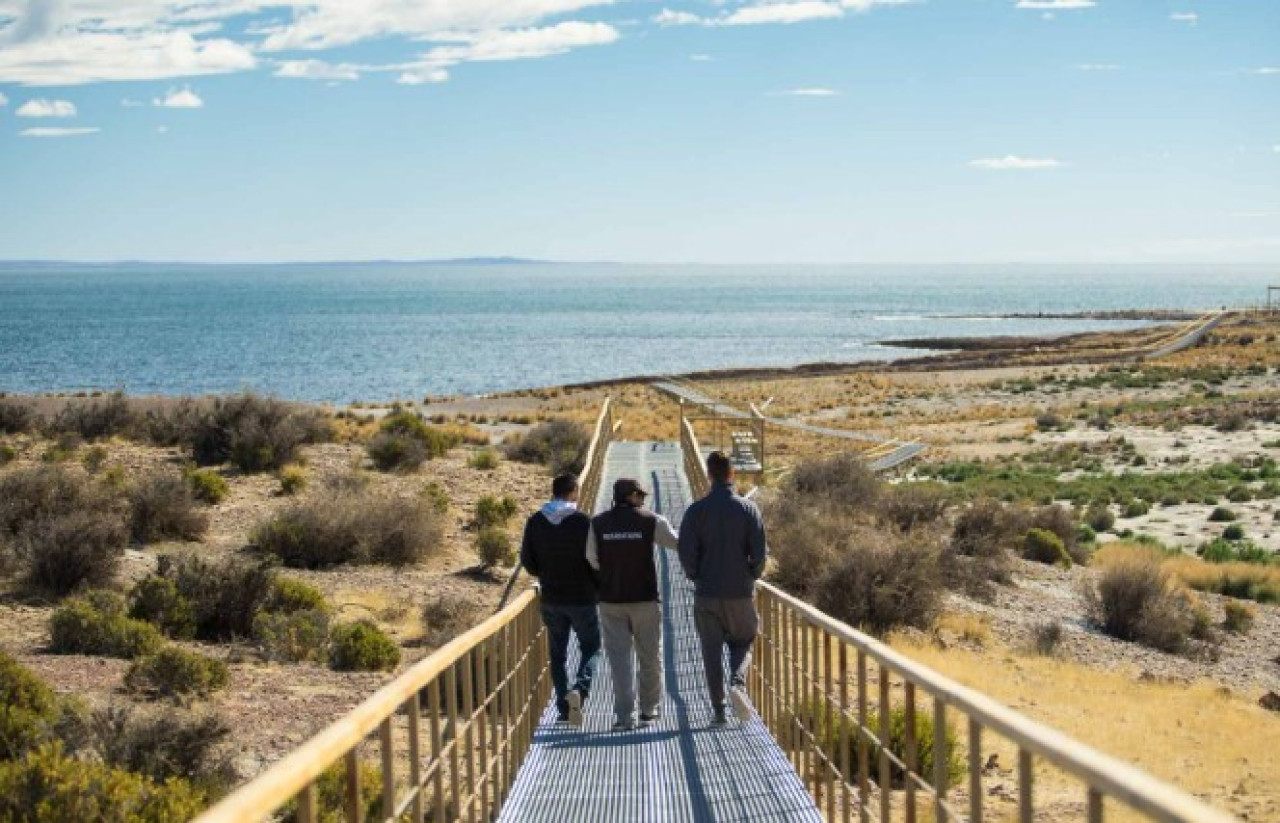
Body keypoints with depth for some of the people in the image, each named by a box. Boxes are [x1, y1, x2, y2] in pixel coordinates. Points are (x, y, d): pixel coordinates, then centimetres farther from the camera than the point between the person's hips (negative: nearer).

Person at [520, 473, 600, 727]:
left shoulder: (535, 521, -1)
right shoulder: (582, 521, -13)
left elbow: (527, 561, 2)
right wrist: (598, 586, 6)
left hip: (551, 599, 3)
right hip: (582, 598, -3)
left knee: (558, 653, 13)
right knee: (590, 647, 10)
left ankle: (564, 709, 9)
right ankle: (580, 688, -16)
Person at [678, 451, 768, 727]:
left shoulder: (696, 511, -5)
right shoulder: (748, 508, -4)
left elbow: (686, 553, -7)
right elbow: (760, 551, -6)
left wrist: (696, 577, 10)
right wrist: (752, 575, 11)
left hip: (706, 593, 0)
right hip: (741, 592, 0)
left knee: (711, 652, 7)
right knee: (743, 642, 17)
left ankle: (718, 711, 5)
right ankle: (737, 682, -12)